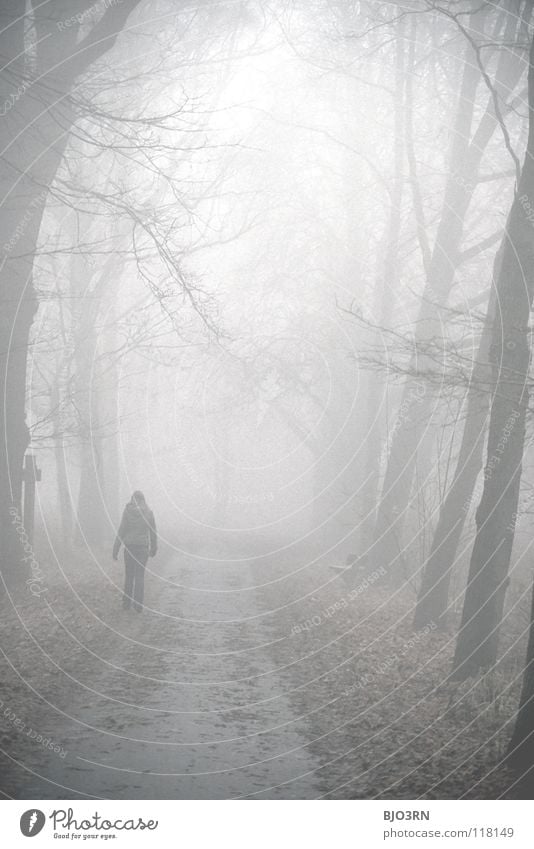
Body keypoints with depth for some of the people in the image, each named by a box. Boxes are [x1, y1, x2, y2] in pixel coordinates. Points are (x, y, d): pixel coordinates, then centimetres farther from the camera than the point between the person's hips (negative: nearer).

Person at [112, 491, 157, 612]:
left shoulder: (127, 511, -6)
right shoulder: (149, 512, -1)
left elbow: (121, 531, -7)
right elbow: (153, 532, 5)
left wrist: (116, 549, -3)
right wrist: (154, 548, 18)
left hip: (129, 546, -1)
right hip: (143, 546, 1)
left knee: (129, 574, 13)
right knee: (140, 575, 7)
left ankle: (126, 602, 16)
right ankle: (138, 605, 3)